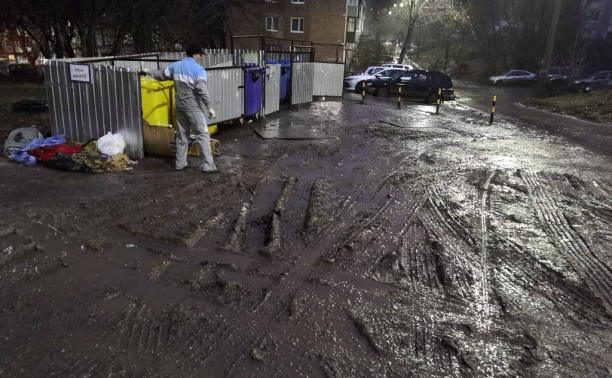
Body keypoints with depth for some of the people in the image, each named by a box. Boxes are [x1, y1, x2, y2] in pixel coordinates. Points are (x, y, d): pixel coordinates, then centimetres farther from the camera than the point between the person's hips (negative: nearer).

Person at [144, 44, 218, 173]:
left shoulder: (175, 66, 7)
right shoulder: (198, 69, -11)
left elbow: (161, 75, 21)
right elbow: (202, 90, -20)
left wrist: (149, 72, 41)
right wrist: (209, 107, -16)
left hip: (179, 106, 7)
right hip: (193, 107, -7)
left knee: (181, 134, 16)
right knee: (202, 135, -5)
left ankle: (180, 163, 22)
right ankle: (208, 165, -9)